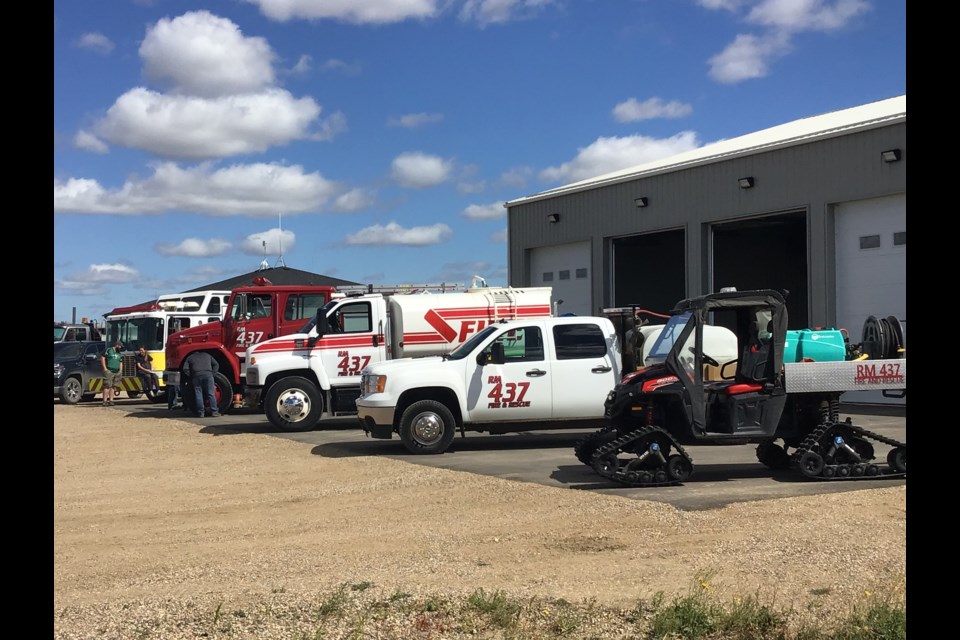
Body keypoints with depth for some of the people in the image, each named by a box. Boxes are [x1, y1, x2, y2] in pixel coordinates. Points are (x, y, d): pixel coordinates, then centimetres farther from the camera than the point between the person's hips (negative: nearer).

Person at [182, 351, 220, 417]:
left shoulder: (189, 358, 23)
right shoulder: (207, 355, 29)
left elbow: (185, 369, 9)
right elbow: (216, 365, 20)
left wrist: (191, 377, 16)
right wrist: (212, 373, 18)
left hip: (196, 376, -1)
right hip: (208, 374, 1)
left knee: (198, 395, 4)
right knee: (211, 394, 3)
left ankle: (200, 413, 2)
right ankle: (214, 412, 1)